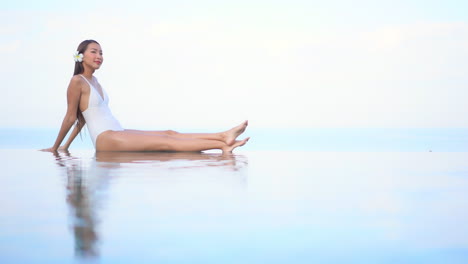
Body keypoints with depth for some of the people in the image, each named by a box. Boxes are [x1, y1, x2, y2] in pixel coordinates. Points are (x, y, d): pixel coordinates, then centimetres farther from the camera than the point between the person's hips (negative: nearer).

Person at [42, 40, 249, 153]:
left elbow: (82, 117, 23)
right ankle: (221, 145, -26)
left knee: (169, 134, -6)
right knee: (165, 142, -18)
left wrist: (66, 146, 21)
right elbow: (71, 117, -1)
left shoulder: (93, 81, 21)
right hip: (106, 139, -8)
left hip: (118, 135, 8)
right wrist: (55, 148, 2)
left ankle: (223, 136, -16)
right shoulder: (77, 82, -6)